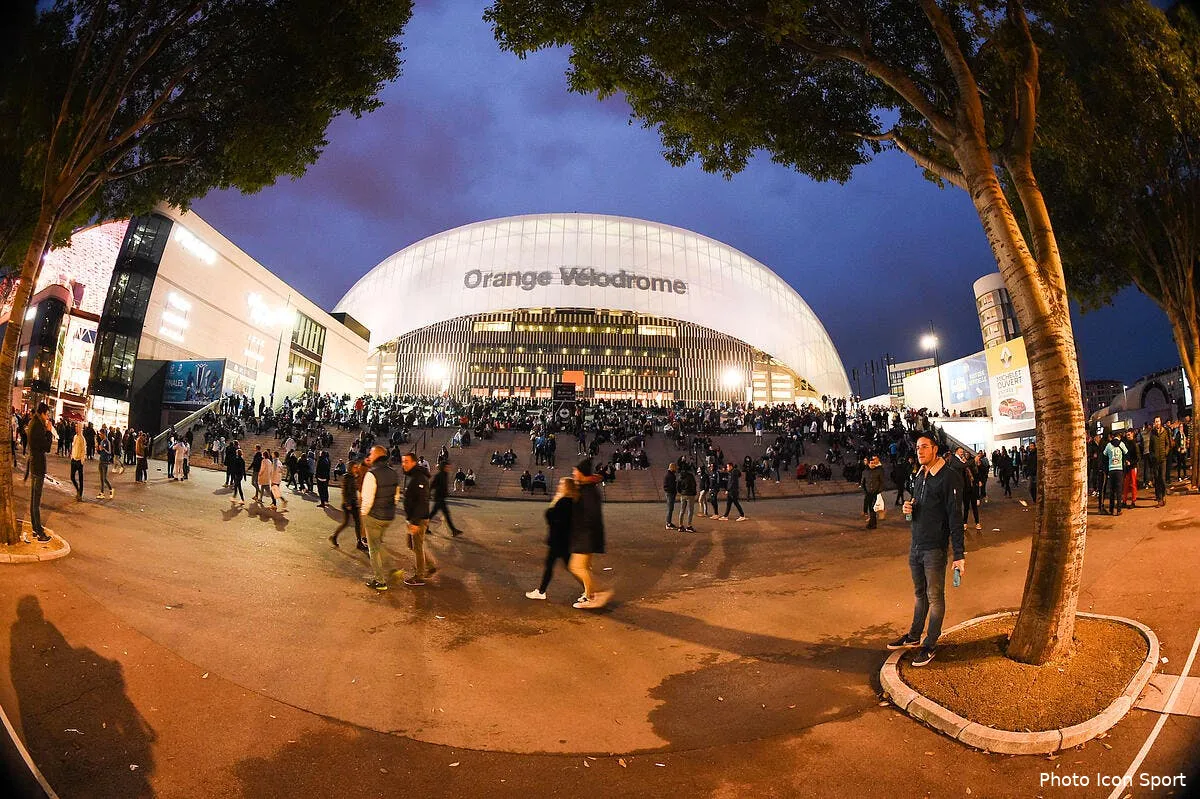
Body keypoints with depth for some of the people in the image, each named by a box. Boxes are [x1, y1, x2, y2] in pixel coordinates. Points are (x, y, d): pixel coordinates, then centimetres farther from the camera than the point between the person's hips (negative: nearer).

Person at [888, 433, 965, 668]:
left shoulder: (949, 477, -14)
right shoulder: (918, 476, 11)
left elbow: (955, 517, -16)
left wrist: (959, 554, -18)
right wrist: (909, 508, -1)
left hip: (935, 548, -7)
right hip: (915, 545, 7)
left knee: (935, 597, 4)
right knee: (920, 594, 19)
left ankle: (930, 645, 15)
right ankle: (914, 637, 30)